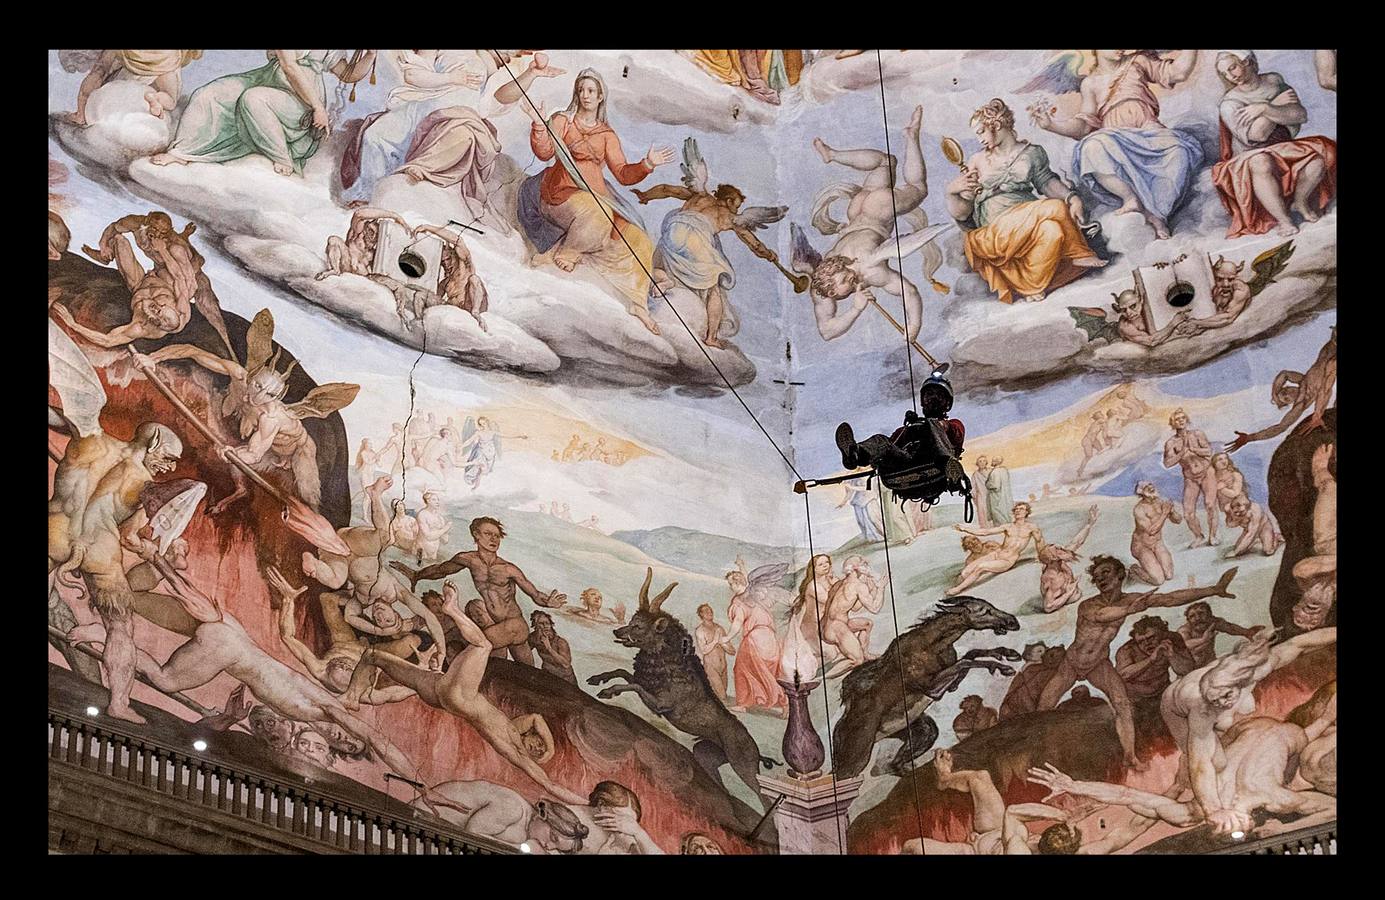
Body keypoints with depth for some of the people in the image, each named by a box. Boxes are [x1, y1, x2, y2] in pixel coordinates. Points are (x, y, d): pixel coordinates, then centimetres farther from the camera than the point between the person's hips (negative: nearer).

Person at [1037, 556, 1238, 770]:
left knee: (1122, 703, -21)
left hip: (1099, 664, 2)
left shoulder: (1128, 600, -11)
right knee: (1044, 707, 1)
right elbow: (1100, 615, -48)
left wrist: (1214, 590, -21)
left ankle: (1129, 756, -20)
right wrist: (1129, 610, -65)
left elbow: (1171, 599, -15)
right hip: (1071, 663, -2)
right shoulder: (1087, 606, -22)